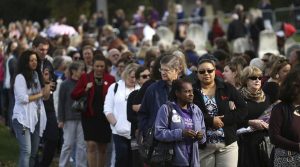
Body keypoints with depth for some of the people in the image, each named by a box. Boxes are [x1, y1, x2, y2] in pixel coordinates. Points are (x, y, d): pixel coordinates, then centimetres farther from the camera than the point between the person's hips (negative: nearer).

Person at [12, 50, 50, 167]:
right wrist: (39, 95, -5)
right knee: (26, 151, -15)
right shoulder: (20, 77, -7)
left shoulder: (37, 76, 14)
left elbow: (46, 96, 12)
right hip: (23, 118, -7)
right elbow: (23, 98, -15)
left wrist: (46, 81, -1)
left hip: (36, 118, 7)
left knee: (34, 152, 8)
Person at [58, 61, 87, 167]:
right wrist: (61, 119, -7)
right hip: (70, 118, -3)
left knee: (82, 145, 3)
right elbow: (61, 102, -3)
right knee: (68, 144, 0)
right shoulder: (65, 85, -3)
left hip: (82, 118, 3)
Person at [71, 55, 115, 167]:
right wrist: (85, 89, -15)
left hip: (105, 117, 2)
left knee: (102, 148, 10)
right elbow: (74, 95, -1)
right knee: (91, 145, -12)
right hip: (89, 116, -2)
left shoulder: (110, 79, 4)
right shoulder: (85, 77, 2)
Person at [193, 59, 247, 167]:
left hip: (228, 143, 1)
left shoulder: (227, 89, 7)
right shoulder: (192, 91, 2)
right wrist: (211, 120, -16)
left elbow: (243, 110, 1)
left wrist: (223, 120, -11)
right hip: (202, 144, -1)